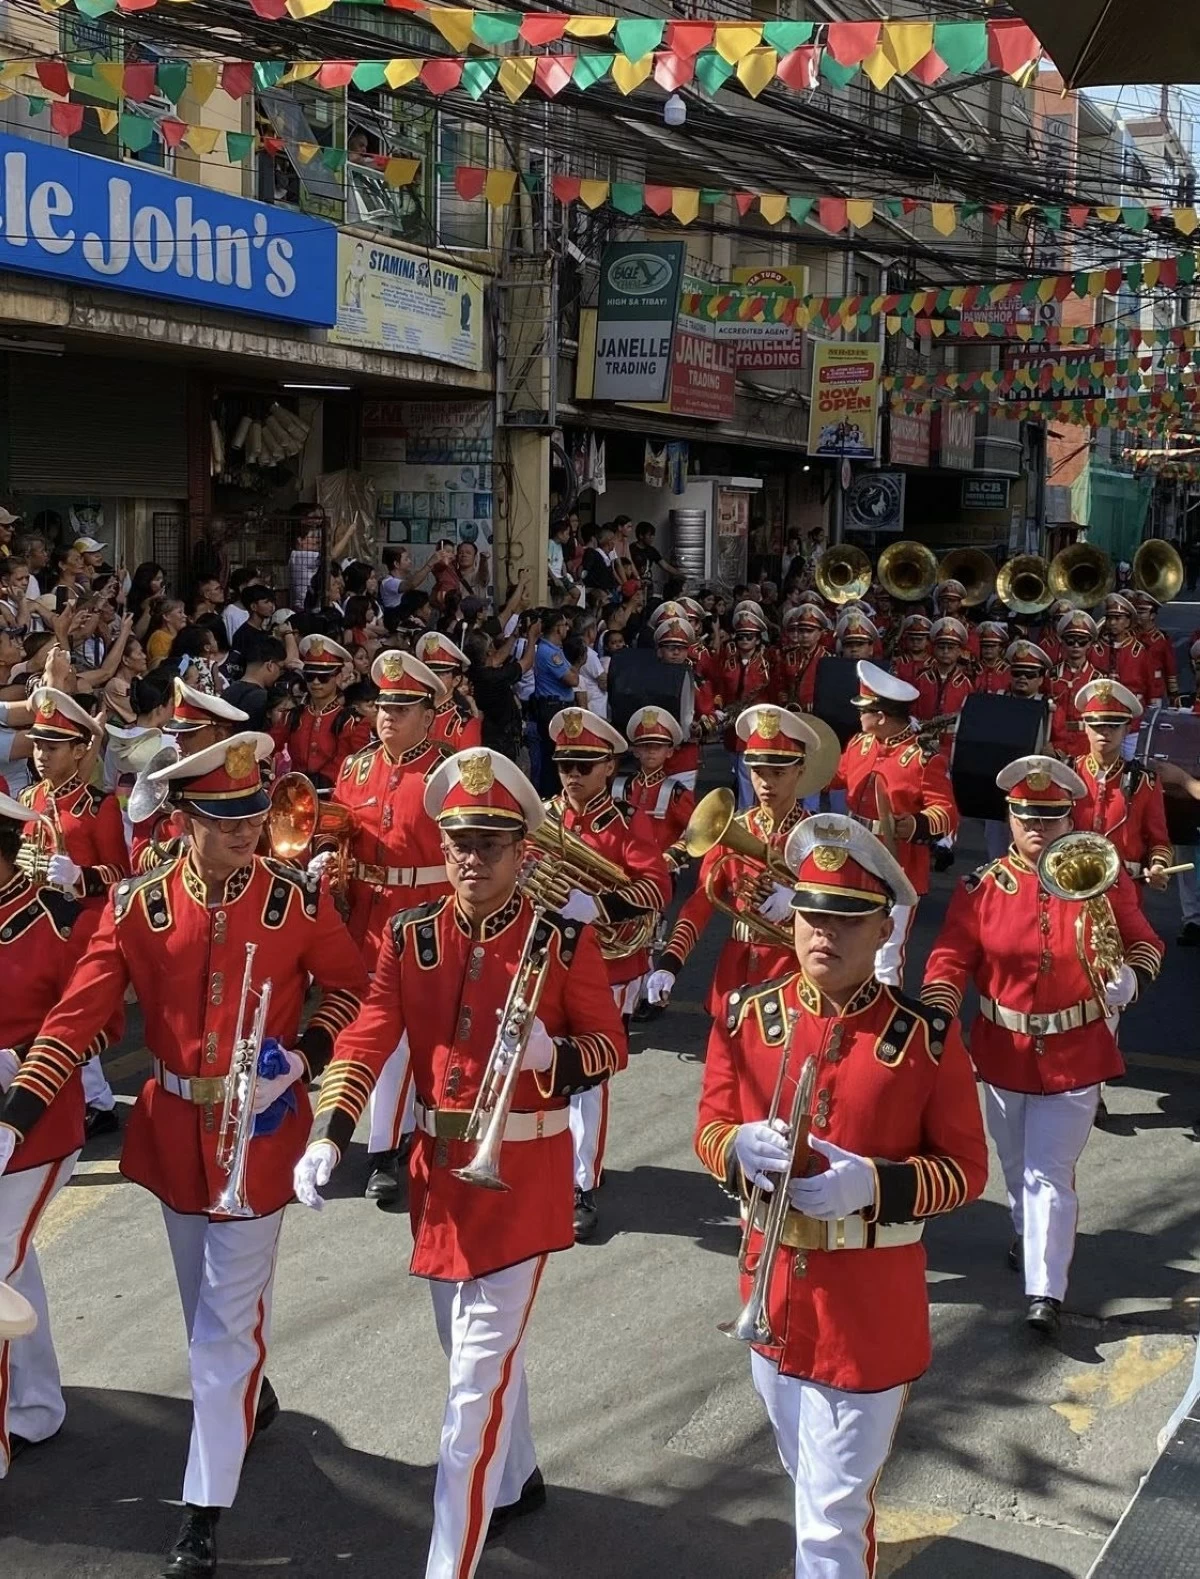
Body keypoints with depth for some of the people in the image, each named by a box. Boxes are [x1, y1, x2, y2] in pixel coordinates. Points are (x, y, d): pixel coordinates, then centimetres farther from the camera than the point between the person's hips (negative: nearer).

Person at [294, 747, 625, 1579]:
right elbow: (366, 1041, -8)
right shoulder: (409, 936, -1)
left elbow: (610, 1049, -4)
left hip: (523, 1174, -5)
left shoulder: (566, 940, -10)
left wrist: (551, 1053, -25)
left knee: (479, 1377, -6)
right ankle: (517, 1479, 47)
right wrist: (328, 1135, -21)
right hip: (439, 1165, 5)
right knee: (482, 1346, 23)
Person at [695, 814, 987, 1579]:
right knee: (812, 1480, 26)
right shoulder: (747, 1015, -5)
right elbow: (711, 1126, 3)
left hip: (869, 1304, -4)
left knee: (835, 1512, 2)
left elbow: (965, 1166, -8)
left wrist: (874, 1185, -26)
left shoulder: (927, 1036, -14)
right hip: (773, 1287, 4)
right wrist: (743, 1147, -21)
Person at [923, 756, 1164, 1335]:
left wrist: (1133, 977, -19)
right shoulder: (981, 887, -6)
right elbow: (952, 958, -9)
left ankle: (1046, 1291, 0)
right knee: (1017, 1166, 21)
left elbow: (1143, 941, 3)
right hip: (1003, 1053, 2)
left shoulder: (1103, 880, -6)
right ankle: (1028, 1234, 47)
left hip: (1075, 1055, -2)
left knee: (1050, 1172, -5)